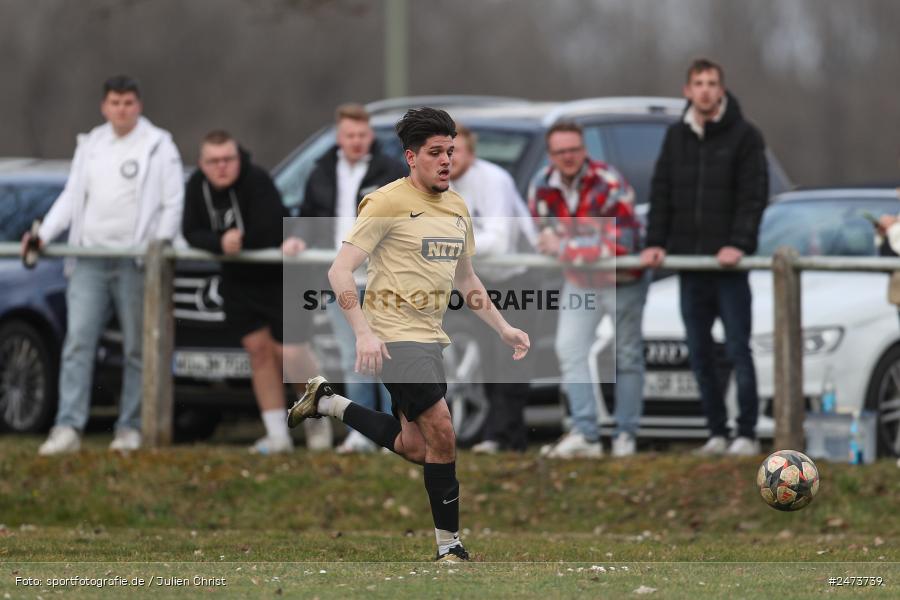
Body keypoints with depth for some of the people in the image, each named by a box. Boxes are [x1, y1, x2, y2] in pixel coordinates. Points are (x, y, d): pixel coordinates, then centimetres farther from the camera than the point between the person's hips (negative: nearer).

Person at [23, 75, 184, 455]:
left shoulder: (158, 146, 3)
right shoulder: (90, 146, 16)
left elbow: (173, 202, -1)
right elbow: (71, 197, 17)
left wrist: (159, 244, -13)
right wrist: (43, 234, 5)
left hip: (135, 261, -3)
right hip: (90, 259, 3)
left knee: (136, 348, 1)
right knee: (78, 341, -7)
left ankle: (130, 429, 6)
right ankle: (68, 428, -12)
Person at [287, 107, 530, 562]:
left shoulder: (458, 209, 11)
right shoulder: (388, 203, -12)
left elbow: (466, 280, 25)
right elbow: (340, 271, -15)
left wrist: (503, 328, 16)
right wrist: (364, 332, -25)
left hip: (431, 337, 8)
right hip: (395, 336, -8)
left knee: (415, 448, 8)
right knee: (442, 434, -15)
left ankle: (327, 402, 26)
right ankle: (449, 545, -4)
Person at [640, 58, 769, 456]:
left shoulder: (744, 136, -2)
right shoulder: (676, 137, 12)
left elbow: (753, 196, -8)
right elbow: (661, 192, 12)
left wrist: (739, 244, -18)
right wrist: (655, 242, 1)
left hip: (728, 262, -5)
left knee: (737, 349, -4)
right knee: (699, 353, 5)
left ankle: (747, 434, 0)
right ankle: (717, 433, 12)